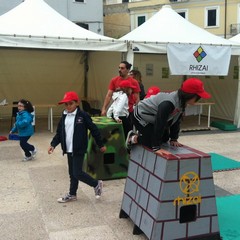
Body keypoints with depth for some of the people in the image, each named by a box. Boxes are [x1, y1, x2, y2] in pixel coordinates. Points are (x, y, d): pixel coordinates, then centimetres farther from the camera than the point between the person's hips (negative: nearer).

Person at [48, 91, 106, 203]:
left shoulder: (83, 115, -11)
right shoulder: (64, 116, 7)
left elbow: (94, 130, -6)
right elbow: (59, 133, 12)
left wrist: (101, 145, -2)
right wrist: (53, 144, -1)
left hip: (79, 150, -6)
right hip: (69, 150, 6)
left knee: (77, 173, -7)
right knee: (72, 173, 15)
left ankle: (97, 184, 13)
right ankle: (72, 194, 29)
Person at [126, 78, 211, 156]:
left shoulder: (182, 101, -11)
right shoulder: (167, 103, -40)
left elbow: (176, 121, 0)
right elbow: (159, 124, -39)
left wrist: (174, 139, 2)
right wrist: (156, 148, -38)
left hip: (153, 117, 9)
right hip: (141, 117, -9)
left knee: (165, 138, 14)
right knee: (153, 142, -16)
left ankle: (142, 134, 30)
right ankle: (133, 138, 7)